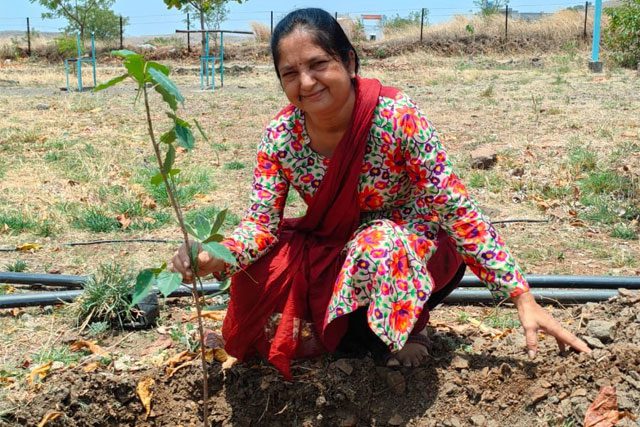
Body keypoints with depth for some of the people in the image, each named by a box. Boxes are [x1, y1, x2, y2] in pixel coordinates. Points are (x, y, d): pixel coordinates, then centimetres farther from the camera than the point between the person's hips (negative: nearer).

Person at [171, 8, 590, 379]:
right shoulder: (280, 136, -16)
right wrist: (217, 256, -38)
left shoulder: (397, 116, -27)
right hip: (329, 253, 4)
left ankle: (404, 328, -4)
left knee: (381, 246, -38)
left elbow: (458, 209, -25)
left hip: (413, 247, -4)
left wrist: (523, 298, -28)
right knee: (257, 275, -19)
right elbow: (261, 222, -14)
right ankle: (349, 327, 4)